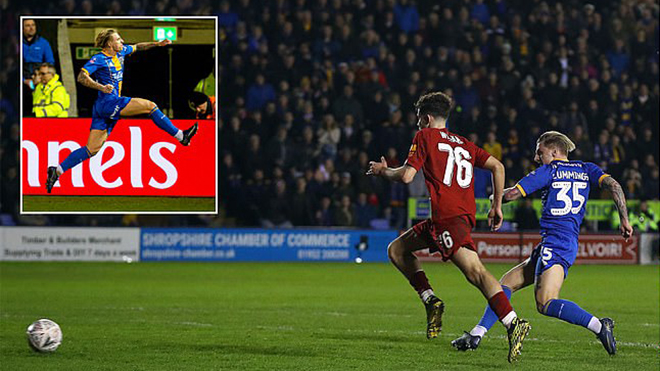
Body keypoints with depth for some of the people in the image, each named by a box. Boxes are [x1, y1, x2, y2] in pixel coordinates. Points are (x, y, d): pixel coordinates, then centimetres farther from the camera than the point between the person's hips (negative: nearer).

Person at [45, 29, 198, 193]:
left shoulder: (120, 52, 17)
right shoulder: (99, 59, -9)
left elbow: (137, 47, 34)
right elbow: (81, 77, -18)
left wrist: (156, 44, 25)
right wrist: (101, 87, -31)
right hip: (108, 103, -9)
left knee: (92, 149, 3)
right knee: (150, 106, -6)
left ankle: (57, 170, -2)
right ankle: (181, 136, 1)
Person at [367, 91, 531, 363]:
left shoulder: (425, 136, 7)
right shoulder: (464, 144, 25)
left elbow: (406, 176, -3)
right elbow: (497, 167, 15)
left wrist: (382, 170, 17)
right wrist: (497, 205, 19)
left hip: (448, 216, -8)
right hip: (464, 213, 8)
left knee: (475, 272, -19)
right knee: (397, 249, 15)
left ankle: (513, 325, -33)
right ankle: (431, 302, 3)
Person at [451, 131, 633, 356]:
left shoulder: (549, 171, 2)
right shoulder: (585, 170, 18)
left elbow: (512, 194, -1)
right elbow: (612, 185, 3)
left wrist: (496, 197, 21)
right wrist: (624, 219, 1)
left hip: (554, 242, -9)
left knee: (546, 303, -23)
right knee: (507, 283, 13)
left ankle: (599, 326, -29)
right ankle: (477, 334, 10)